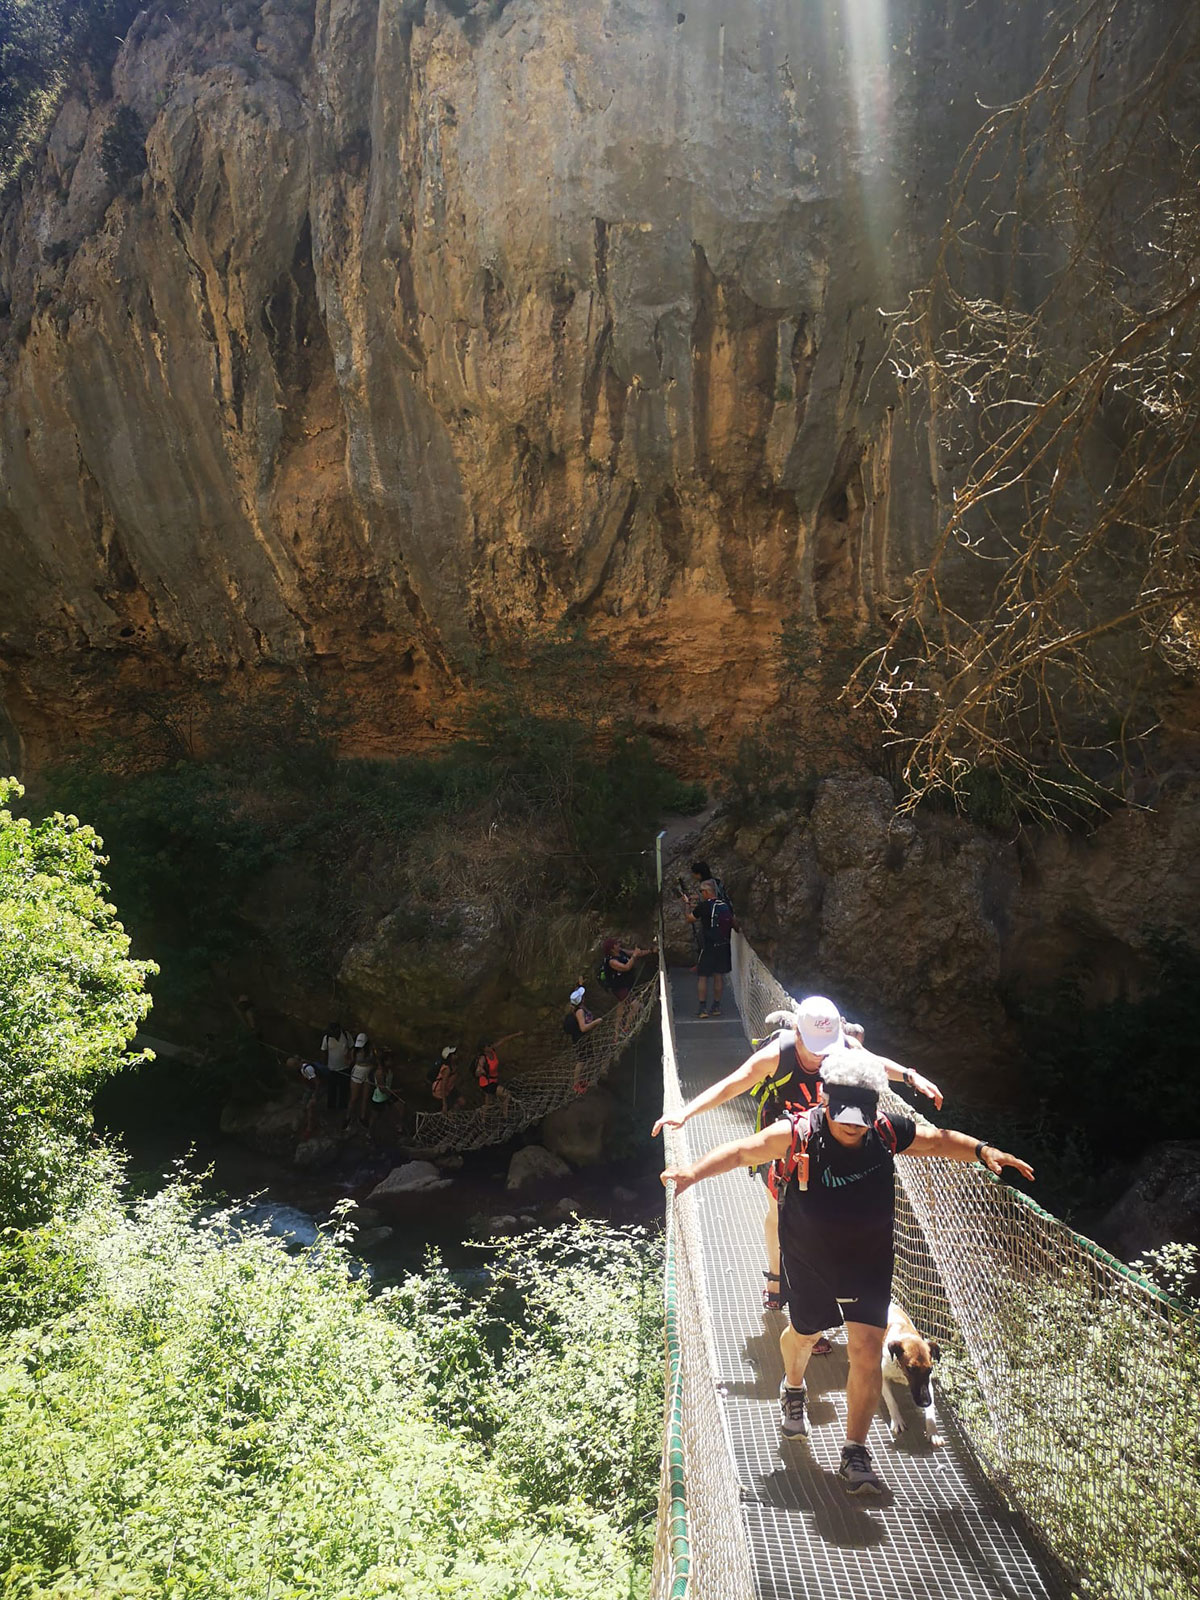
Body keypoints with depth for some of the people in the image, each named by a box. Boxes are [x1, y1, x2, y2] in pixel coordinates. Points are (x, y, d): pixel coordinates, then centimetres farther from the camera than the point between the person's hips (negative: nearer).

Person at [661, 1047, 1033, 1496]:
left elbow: (939, 1140, 0)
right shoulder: (797, 1133, -26)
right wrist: (695, 1171, -30)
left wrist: (983, 1151, -13)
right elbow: (742, 1151, -18)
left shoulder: (888, 1133, -17)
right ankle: (793, 1391, 57)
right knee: (804, 1334, 22)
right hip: (809, 1262, 0)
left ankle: (855, 1454, 14)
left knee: (867, 1353, -6)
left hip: (869, 1262, 1)